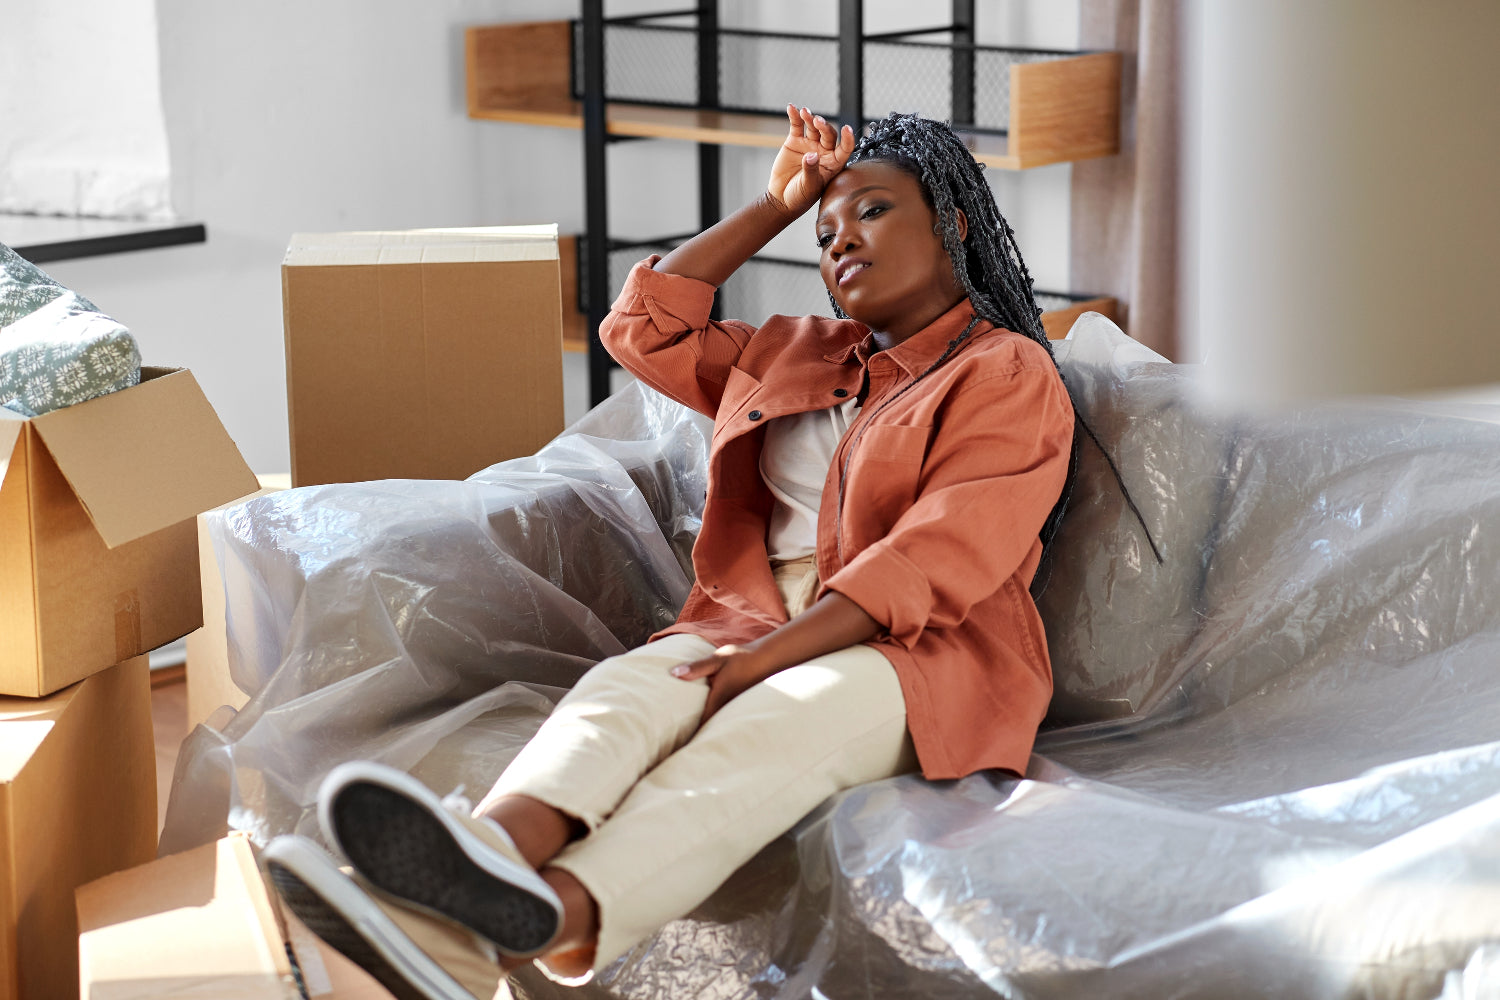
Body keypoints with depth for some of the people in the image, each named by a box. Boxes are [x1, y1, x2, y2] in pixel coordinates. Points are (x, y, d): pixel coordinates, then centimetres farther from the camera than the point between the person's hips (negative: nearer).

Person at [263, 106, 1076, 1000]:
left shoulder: (1009, 375, 5)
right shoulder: (800, 354, 29)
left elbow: (930, 565, -10)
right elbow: (646, 328, 34)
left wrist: (765, 659, -22)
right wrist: (779, 206, 28)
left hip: (924, 654, -5)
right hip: (757, 625, 5)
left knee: (774, 720, -39)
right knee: (627, 684, -30)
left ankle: (542, 921, -68)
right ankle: (487, 848, -65)